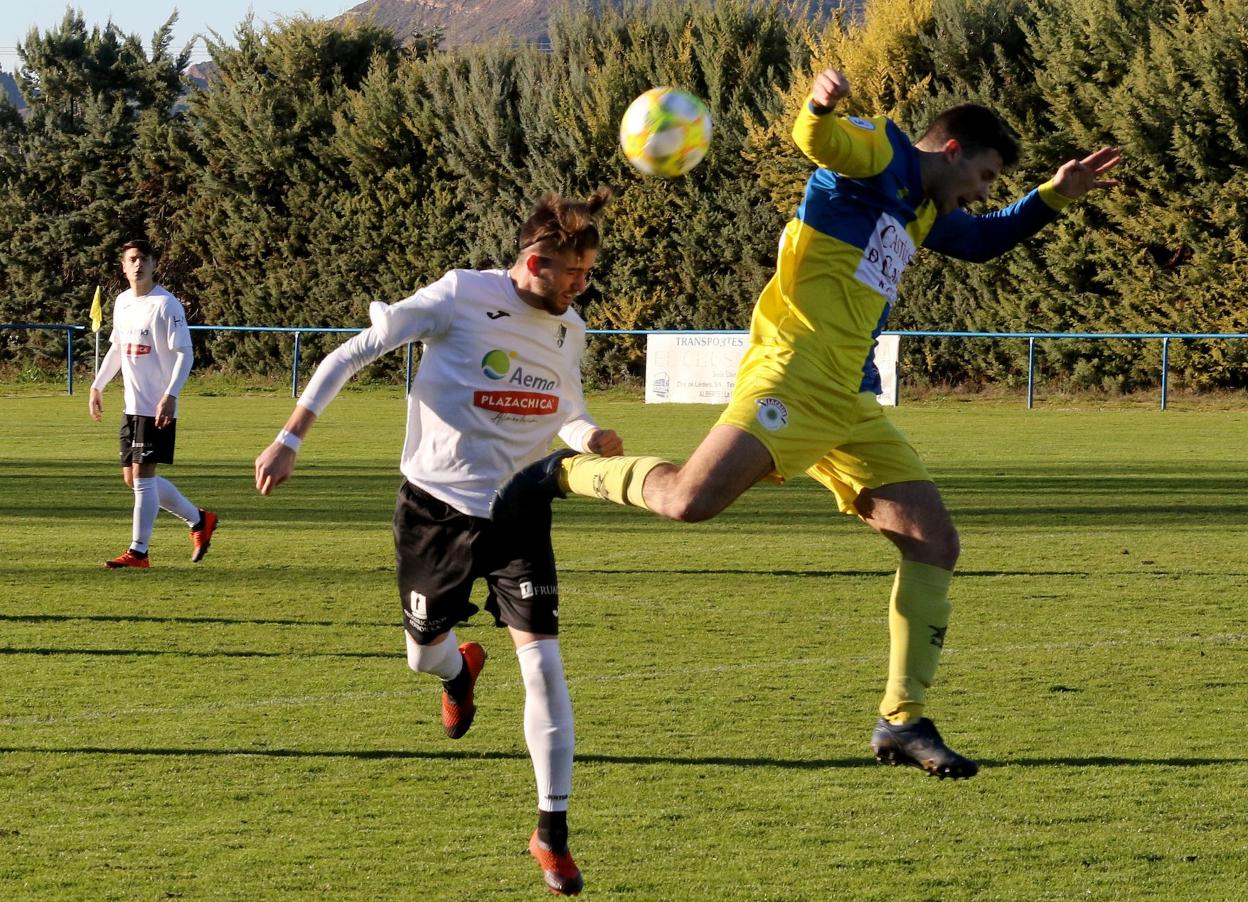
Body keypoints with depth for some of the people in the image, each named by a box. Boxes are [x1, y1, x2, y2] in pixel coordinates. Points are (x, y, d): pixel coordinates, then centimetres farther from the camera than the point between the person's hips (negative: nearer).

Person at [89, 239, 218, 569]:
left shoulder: (166, 304, -12)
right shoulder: (122, 302, 11)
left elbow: (185, 354, -15)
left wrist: (170, 395, -24)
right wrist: (97, 385, 21)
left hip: (157, 408, -8)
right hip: (132, 405, 8)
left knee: (142, 475, -10)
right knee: (133, 477, 10)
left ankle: (138, 552, -4)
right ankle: (198, 520, 24)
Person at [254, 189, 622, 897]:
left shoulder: (568, 331, 0)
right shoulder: (460, 297, -16)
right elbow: (353, 355, -11)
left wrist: (593, 438, -9)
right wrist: (290, 440, -14)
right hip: (438, 501, -2)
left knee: (543, 659, -11)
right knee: (425, 654, 10)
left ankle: (553, 831, -4)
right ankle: (461, 672, 52)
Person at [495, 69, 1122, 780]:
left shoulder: (924, 211, 27)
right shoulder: (880, 152, 0)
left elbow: (983, 241, 46)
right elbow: (819, 141, -21)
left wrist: (1054, 197, 35)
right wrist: (821, 106, -43)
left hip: (852, 403, 9)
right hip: (793, 372, -9)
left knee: (936, 544, 2)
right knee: (691, 500, -26)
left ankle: (904, 722, 7)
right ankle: (567, 473, 3)